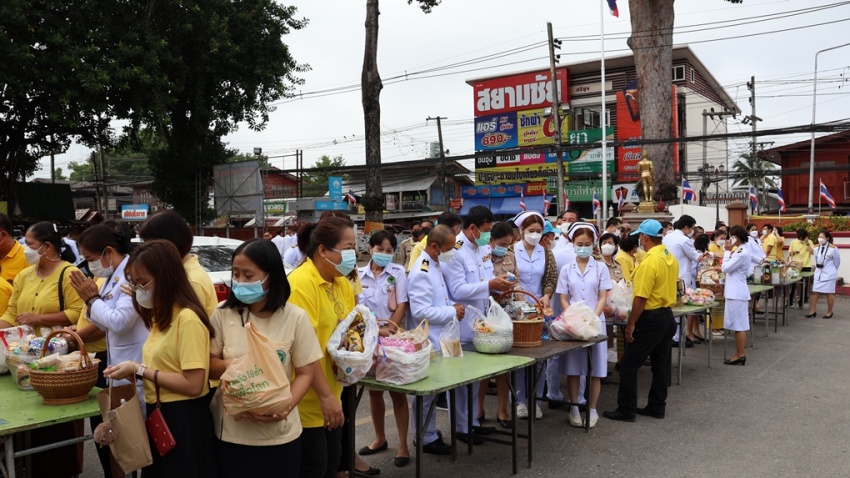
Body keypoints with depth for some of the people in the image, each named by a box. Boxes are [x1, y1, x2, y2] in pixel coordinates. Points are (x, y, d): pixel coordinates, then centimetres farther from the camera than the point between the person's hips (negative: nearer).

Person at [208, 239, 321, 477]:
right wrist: (227, 365, -18)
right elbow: (208, 364, 4)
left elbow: (305, 373, -4)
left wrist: (285, 408, -20)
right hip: (230, 432, 1)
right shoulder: (223, 313, -3)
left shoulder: (295, 317, -8)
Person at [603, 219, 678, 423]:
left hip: (651, 318, -9)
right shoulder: (671, 258, 6)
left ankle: (626, 410, 4)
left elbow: (641, 298, -22)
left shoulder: (650, 262, -21)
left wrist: (631, 324, -15)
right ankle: (657, 406, 24)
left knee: (629, 365, -1)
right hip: (668, 316, 9)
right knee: (660, 364, 15)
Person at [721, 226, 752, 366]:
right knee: (738, 325, 13)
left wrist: (728, 251, -10)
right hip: (735, 291, 10)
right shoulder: (742, 250, 13)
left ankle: (740, 355, 2)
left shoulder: (742, 253, -20)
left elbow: (725, 268, -16)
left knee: (739, 326, -3)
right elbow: (730, 267, 20)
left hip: (737, 293, -10)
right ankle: (739, 354, 18)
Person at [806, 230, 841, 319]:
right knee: (815, 292, 3)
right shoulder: (816, 248, 2)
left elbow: (837, 261, -4)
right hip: (818, 273, 5)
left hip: (829, 274, -5)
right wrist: (817, 267, 13)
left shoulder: (833, 248, -13)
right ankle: (812, 311, 8)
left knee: (829, 293, 4)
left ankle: (829, 312, 13)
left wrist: (832, 270, 6)